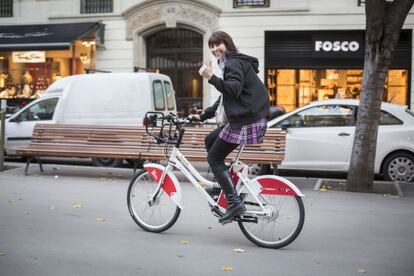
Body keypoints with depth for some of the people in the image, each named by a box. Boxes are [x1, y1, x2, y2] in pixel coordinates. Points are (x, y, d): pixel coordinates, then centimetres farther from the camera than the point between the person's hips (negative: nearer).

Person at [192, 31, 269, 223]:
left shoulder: (233, 63, -9)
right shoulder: (232, 63, 24)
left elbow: (234, 89, -26)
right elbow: (225, 96, 29)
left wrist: (211, 78, -33)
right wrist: (203, 116, 29)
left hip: (246, 121, -10)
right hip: (244, 119, 10)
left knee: (214, 158, -5)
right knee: (210, 140, 22)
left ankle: (235, 204, -8)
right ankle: (224, 186, 24)